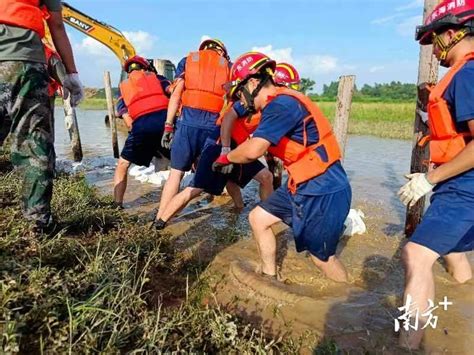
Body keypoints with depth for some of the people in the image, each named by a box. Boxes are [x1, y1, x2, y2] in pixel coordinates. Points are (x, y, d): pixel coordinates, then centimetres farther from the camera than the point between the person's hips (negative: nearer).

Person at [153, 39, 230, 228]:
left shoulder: (188, 60, 18)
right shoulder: (228, 66, 18)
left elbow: (176, 95, 6)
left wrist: (168, 126, 6)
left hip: (188, 122, 0)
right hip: (214, 125, 0)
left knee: (177, 172, 7)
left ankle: (160, 219, 7)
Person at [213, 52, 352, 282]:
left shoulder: (282, 104, -21)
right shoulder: (279, 103, 10)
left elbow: (253, 150, -31)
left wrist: (226, 158, -13)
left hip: (323, 191, -9)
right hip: (302, 185, 9)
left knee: (322, 257, 6)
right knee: (258, 218, 13)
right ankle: (269, 278, 30)